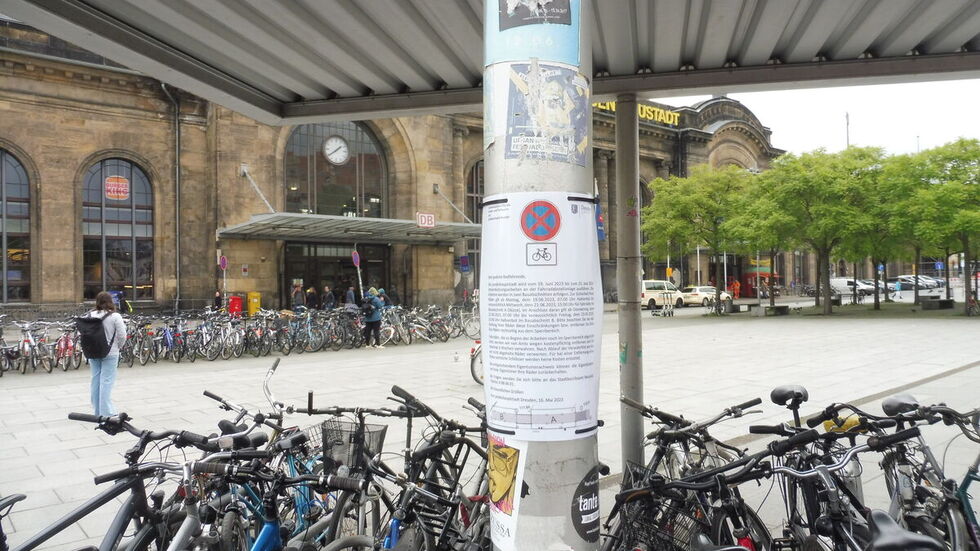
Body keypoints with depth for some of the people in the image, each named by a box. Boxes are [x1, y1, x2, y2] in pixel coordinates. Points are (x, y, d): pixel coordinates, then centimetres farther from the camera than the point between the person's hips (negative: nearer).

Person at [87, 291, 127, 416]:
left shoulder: (89, 315, -1)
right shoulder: (115, 316, -12)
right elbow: (122, 336, -12)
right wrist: (118, 347, 5)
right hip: (110, 354, -4)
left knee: (96, 380, 13)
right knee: (106, 381, -2)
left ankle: (97, 411, 22)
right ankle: (106, 412, -1)